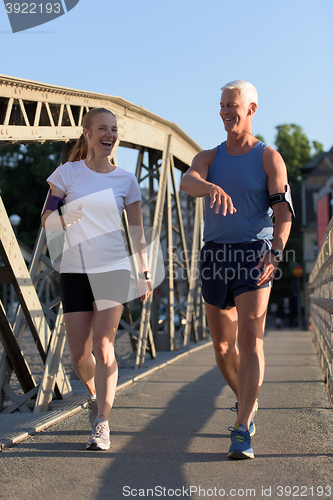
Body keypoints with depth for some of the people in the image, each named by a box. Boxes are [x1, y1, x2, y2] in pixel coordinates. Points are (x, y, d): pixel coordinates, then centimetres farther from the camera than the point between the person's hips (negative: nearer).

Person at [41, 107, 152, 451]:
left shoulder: (125, 180, 5)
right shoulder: (67, 173, 3)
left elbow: (136, 231, 10)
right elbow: (46, 221, 6)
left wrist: (144, 274, 8)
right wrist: (64, 216, -16)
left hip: (113, 269, -1)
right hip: (74, 271, 1)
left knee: (103, 347, -14)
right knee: (79, 355, 2)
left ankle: (101, 426, -9)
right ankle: (95, 394, 34)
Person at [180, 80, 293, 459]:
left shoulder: (269, 158, 1)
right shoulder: (208, 158, 10)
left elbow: (283, 212, -10)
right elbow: (188, 183, -15)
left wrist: (275, 253, -29)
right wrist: (213, 188, -41)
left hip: (254, 257, -4)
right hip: (215, 257, 4)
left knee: (250, 343, -16)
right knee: (222, 348, 12)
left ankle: (242, 434, -17)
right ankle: (247, 402, 39)